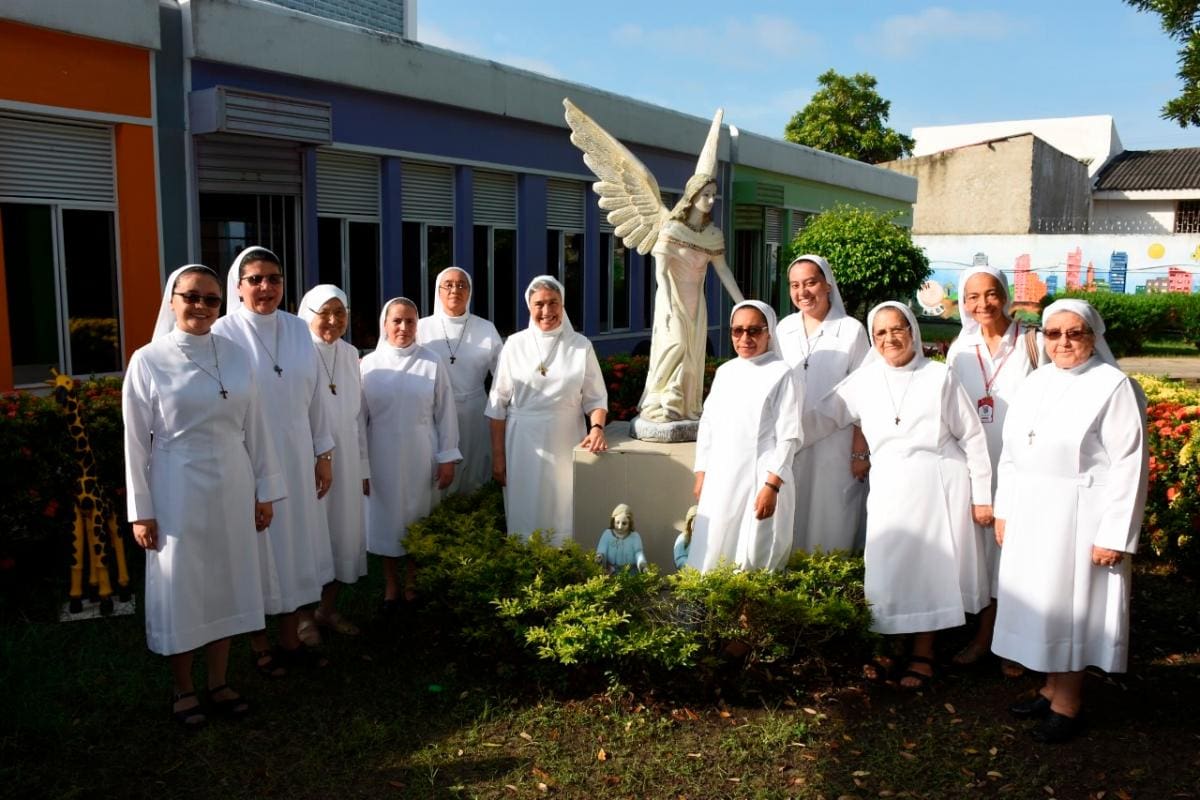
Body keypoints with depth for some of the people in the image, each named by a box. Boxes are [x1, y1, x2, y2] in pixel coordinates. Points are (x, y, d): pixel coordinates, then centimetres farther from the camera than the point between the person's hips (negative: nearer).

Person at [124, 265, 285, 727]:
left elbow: (255, 428, 5)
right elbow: (136, 441, -5)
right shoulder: (149, 360, -7)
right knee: (180, 587, 8)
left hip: (231, 486, 3)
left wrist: (264, 490, 6)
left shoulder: (236, 355, 1)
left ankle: (218, 683, 28)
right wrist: (141, 511, -7)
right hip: (177, 489, -3)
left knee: (226, 582, 12)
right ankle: (184, 690, 26)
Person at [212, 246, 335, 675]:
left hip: (296, 455, 5)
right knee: (256, 547, 7)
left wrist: (323, 453, 7)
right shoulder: (223, 334, -10)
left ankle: (291, 638, 27)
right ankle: (259, 643, 23)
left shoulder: (298, 330, 2)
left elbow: (315, 395, 6)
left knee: (295, 543, 12)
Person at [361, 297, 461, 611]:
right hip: (382, 457, 1)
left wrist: (447, 458, -2)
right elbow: (359, 418, 1)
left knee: (418, 521, 10)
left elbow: (445, 413, -1)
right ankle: (390, 585, 27)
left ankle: (412, 583, 28)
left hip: (420, 457, 0)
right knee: (386, 519, 11)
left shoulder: (432, 363, -5)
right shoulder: (369, 365, -3)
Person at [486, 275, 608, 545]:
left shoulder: (581, 346, 2)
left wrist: (597, 427, -16)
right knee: (524, 513, 6)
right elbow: (498, 404, 3)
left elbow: (595, 397, 5)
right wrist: (497, 455, 0)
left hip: (566, 443, 0)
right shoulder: (515, 344, 1)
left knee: (562, 512, 5)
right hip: (523, 443, 0)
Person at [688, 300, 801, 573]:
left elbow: (789, 436, -10)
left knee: (753, 557, -2)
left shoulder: (781, 373, -6)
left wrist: (771, 485, -15)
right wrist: (701, 474, 10)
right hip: (719, 479, 6)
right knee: (711, 554, 8)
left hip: (760, 480, -5)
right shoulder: (724, 371, 12)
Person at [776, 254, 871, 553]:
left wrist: (861, 451, -9)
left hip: (836, 447, -4)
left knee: (831, 521, 3)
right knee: (793, 517, 11)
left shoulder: (851, 330, -7)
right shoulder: (784, 329, 6)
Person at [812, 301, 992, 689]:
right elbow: (823, 416, 9)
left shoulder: (940, 376, -2)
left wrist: (981, 495, 0)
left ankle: (922, 654, 21)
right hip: (888, 488, 2)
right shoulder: (863, 380, 5)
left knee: (930, 568, 5)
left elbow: (972, 437, 1)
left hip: (938, 486, -2)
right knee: (886, 569, 5)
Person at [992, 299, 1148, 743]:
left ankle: (1067, 705, 18)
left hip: (1078, 519, -6)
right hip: (1030, 517, 6)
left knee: (1069, 605, 4)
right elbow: (1011, 454, 12)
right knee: (1039, 603, 12)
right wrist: (1004, 510, 10)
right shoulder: (1033, 384, 8)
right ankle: (1052, 689, 28)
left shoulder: (1114, 387, -11)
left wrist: (1114, 535, -16)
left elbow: (1129, 467, -14)